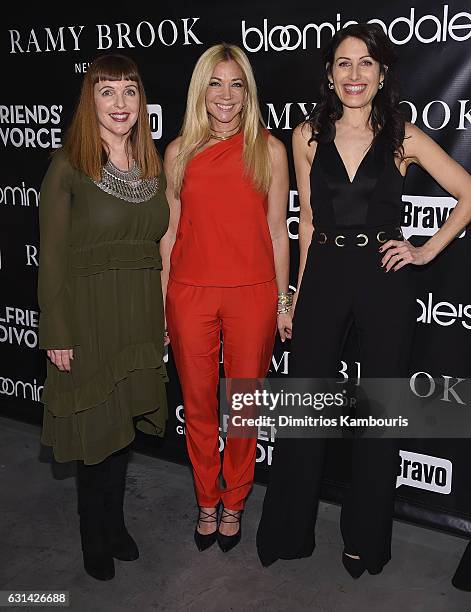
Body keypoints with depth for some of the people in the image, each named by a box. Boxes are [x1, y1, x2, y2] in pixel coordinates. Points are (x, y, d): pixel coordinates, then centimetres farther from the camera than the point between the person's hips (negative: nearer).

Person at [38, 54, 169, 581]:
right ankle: (96, 541, 30)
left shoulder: (152, 166, 7)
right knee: (95, 430, 8)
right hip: (88, 317, -4)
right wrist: (57, 334, -12)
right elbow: (52, 256, -10)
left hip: (142, 317, 5)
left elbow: (156, 244, 11)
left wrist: (161, 317, 9)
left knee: (123, 426, 16)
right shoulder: (68, 165, -9)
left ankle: (114, 524, 38)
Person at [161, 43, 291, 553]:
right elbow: (169, 230, 7)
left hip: (252, 294, -1)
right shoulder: (180, 151, 4)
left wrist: (283, 300, 4)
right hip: (190, 295, 1)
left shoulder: (269, 149, 1)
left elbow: (277, 230, 3)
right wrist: (161, 300, 6)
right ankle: (206, 503, 32)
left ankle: (234, 503, 31)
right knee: (198, 404, 11)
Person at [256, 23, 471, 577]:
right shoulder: (308, 136, 4)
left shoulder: (404, 139, 0)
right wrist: (298, 293, 9)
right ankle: (288, 530, 26)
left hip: (384, 281, -1)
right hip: (323, 277, 1)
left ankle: (365, 539, 28)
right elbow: (308, 219, 9)